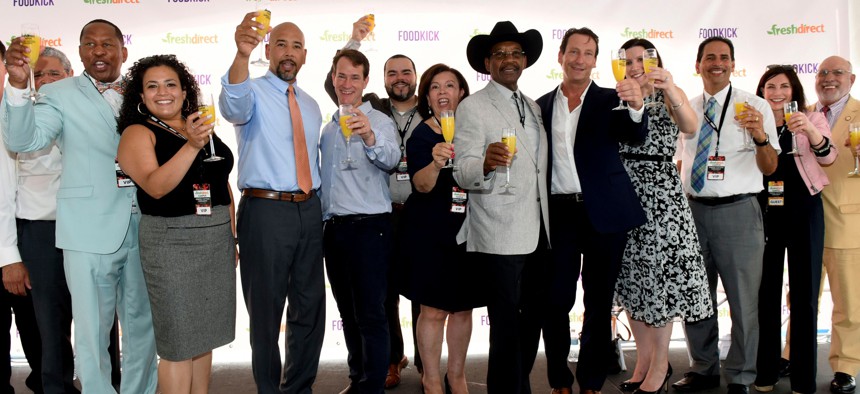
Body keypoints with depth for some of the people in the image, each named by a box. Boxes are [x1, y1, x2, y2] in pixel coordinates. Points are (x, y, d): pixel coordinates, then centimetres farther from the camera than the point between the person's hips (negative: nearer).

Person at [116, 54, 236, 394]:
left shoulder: (203, 127, 12)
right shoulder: (137, 133, -4)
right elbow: (156, 186, -20)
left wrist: (232, 236, 14)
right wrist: (192, 146, -30)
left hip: (218, 238, 6)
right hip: (172, 241, -5)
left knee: (205, 333, 13)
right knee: (178, 341, -1)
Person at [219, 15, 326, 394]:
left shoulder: (310, 104, 15)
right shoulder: (254, 92, -4)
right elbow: (233, 105, -29)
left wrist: (319, 209, 14)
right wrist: (241, 54, -47)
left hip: (309, 210, 6)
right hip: (266, 210, -6)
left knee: (310, 307, 14)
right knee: (266, 309, 7)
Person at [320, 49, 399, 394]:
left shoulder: (379, 121, -5)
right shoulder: (328, 128, 15)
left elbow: (391, 159, -26)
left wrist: (370, 138, -45)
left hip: (369, 226, -7)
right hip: (333, 228, 7)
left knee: (371, 314, -4)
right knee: (348, 312, 15)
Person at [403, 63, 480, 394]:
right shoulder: (421, 135, -6)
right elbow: (422, 185, -19)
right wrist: (436, 162, -38)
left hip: (468, 231, 4)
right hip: (430, 233, -4)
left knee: (463, 306, 11)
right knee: (433, 310, 0)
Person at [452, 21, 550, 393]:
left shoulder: (532, 107, 16)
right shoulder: (472, 107, -6)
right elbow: (462, 173, -14)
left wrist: (548, 222, 17)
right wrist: (486, 163, -36)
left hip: (537, 232, 7)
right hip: (500, 235, -7)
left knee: (531, 319, 16)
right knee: (506, 325, -2)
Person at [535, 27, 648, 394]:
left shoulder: (610, 100, 3)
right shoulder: (541, 106, 9)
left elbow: (635, 136, -14)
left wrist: (637, 106, -36)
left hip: (603, 214, -1)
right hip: (559, 213, 1)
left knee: (599, 304, 8)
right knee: (555, 302, 1)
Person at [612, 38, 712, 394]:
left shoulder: (670, 95, 1)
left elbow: (690, 128, -22)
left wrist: (670, 90, -36)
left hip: (660, 193, -4)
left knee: (659, 275, -1)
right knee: (631, 276, 9)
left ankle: (660, 364, 13)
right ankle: (643, 359, 23)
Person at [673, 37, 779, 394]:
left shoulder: (755, 106, -2)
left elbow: (769, 168, -6)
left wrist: (760, 136, -24)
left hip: (737, 211, -4)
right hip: (692, 210, 4)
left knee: (744, 300, 3)